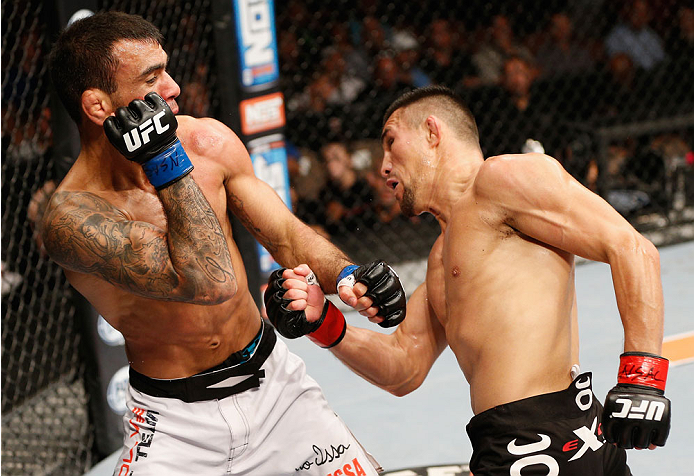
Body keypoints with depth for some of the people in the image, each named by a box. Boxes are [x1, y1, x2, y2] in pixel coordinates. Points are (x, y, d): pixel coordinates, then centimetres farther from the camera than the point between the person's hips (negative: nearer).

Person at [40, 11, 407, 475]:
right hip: (176, 417, -4)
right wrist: (164, 161, -32)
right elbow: (212, 281, -34)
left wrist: (347, 276, -17)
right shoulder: (71, 218, -25)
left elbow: (286, 233, 2)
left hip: (272, 376, 5)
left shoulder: (208, 140, -8)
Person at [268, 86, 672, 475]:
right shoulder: (442, 257, 25)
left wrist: (643, 374, -18)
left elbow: (632, 249, -10)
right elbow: (405, 370, 22)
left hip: (544, 441, -9)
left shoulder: (502, 176, -3)